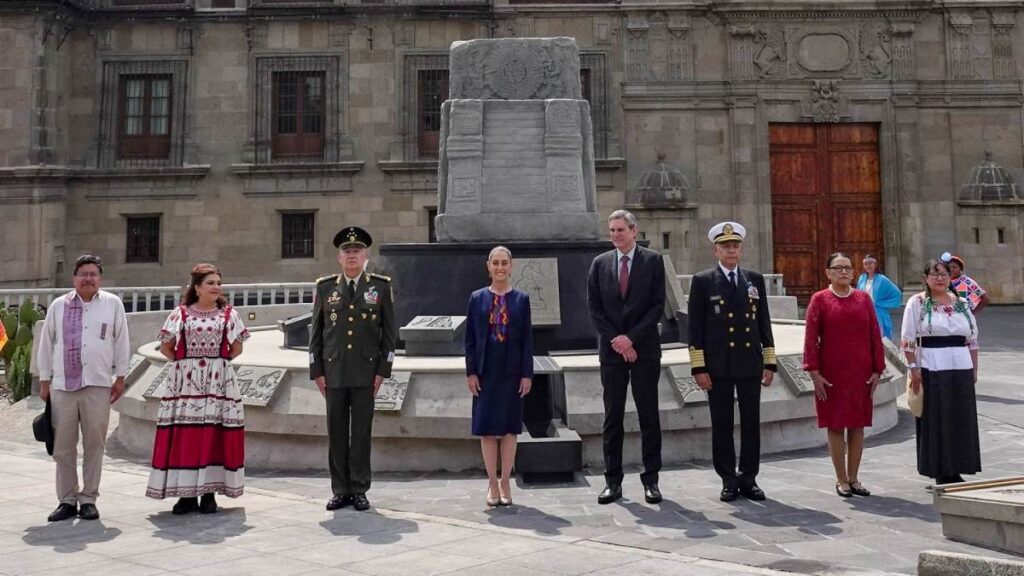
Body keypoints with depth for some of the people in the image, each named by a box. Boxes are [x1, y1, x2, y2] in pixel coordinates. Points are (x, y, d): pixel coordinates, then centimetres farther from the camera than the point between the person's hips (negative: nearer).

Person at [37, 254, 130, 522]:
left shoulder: (113, 304, 5)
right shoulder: (59, 306, 8)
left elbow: (121, 341, 7)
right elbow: (47, 343, 12)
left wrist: (120, 377, 5)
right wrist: (44, 380, 10)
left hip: (98, 385, -1)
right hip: (62, 386, 1)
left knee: (94, 444, 4)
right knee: (63, 447, 4)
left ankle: (89, 499, 13)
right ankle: (67, 500, 14)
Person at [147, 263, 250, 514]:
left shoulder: (228, 313, 7)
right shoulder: (181, 313, 4)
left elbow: (236, 348, 11)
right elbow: (166, 347, 7)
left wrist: (218, 362, 2)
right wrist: (184, 362, 0)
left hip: (218, 382, 1)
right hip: (186, 382, 0)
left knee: (214, 435, 0)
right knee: (183, 436, -2)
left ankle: (209, 492, 8)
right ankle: (187, 493, 5)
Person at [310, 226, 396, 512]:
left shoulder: (381, 287, 4)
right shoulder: (325, 287, 7)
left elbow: (389, 332, 3)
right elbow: (316, 332, 9)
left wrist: (383, 370, -3)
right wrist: (316, 371, 3)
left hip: (366, 372, -1)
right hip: (334, 372, 2)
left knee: (362, 432, 3)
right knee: (337, 433, 5)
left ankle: (359, 490, 12)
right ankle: (340, 490, 14)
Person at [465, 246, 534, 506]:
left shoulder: (521, 299, 3)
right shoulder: (477, 298, 4)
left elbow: (527, 339, 1)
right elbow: (470, 338, 3)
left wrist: (527, 374, -4)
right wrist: (471, 372, -4)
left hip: (511, 370, 0)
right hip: (486, 370, 0)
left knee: (509, 427, 5)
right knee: (487, 427, 3)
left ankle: (505, 483, 14)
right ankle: (492, 483, 13)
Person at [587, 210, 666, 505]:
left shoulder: (653, 260, 1)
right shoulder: (600, 263, 7)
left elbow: (657, 305, -4)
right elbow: (594, 307, 4)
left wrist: (631, 337, -12)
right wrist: (615, 340, -7)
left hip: (645, 348, -2)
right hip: (611, 349, 2)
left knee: (649, 416, 3)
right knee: (612, 417, 4)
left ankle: (651, 480, 10)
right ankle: (613, 481, 10)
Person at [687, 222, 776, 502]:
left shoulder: (755, 280, 10)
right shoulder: (702, 282, 1)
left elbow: (764, 323, 11)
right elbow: (695, 328, -2)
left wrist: (769, 363, 6)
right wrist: (699, 368, -8)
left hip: (750, 365, 3)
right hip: (718, 366, -2)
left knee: (751, 423, 6)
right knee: (722, 424, 4)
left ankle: (749, 478, 16)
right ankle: (729, 480, 13)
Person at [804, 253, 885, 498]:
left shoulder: (864, 298, 6)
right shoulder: (820, 299, -1)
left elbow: (875, 335, 6)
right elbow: (810, 338, -5)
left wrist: (877, 369, 1)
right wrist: (814, 372, -10)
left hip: (861, 374, 3)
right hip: (832, 374, -3)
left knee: (857, 426, 7)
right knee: (835, 426, 2)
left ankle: (853, 478, 17)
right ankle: (841, 480, 12)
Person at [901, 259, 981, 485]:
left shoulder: (961, 303, 12)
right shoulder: (917, 303, -2)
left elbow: (972, 340, 14)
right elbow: (908, 340, -6)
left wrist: (974, 369, 9)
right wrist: (914, 368, -12)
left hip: (961, 370, 5)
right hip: (932, 371, -5)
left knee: (961, 421, 7)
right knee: (935, 421, 1)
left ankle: (955, 470, 18)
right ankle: (941, 472, 10)